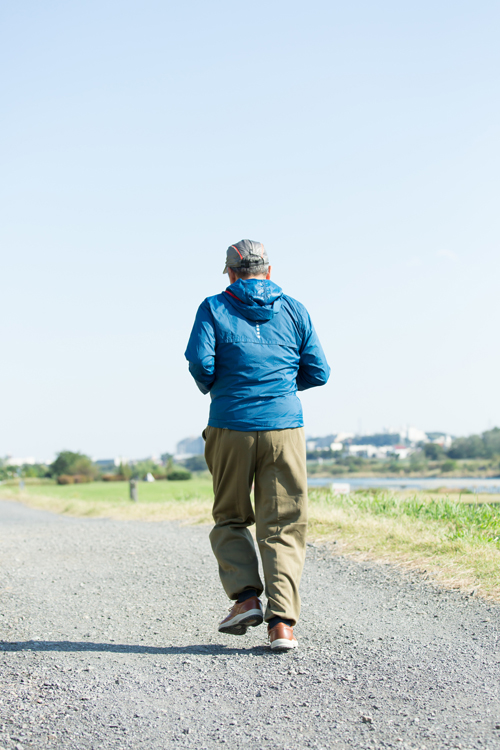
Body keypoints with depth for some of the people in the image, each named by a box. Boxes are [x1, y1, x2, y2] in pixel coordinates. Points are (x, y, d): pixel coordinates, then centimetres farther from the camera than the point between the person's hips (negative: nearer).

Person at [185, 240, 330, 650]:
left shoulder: (214, 308, 5)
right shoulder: (294, 310, 10)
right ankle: (282, 620, -8)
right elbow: (318, 372, 8)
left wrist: (211, 386, 12)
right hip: (285, 427, 1)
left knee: (229, 519, 16)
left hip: (231, 428, -1)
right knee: (284, 525, 1)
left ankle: (246, 596, 0)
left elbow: (200, 361, -9)